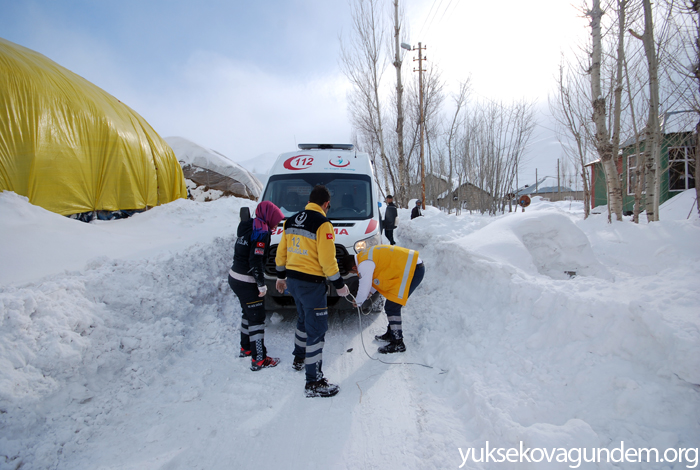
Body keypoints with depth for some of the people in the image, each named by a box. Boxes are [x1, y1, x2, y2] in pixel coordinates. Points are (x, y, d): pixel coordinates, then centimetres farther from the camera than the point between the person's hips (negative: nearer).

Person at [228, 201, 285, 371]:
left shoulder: (248, 226, 10)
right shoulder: (262, 232, -16)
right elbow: (255, 260, -22)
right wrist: (262, 285, -16)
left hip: (235, 277, 9)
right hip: (246, 282, -9)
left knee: (249, 314, 23)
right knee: (257, 318, -2)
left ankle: (246, 348, 37)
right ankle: (259, 360, 2)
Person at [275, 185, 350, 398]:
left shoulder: (291, 221, 9)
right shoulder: (322, 224, -14)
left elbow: (281, 253, 15)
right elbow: (327, 260, -17)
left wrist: (281, 277, 26)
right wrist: (339, 285, -7)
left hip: (292, 280, 8)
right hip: (311, 284, -8)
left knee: (304, 319, 27)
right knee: (317, 329, -2)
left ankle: (299, 358, 44)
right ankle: (314, 383, 3)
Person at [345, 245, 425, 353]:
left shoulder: (364, 264, -15)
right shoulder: (366, 256, 15)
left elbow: (364, 286, -9)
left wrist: (358, 302, 10)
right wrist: (370, 292, 30)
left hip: (412, 270, -11)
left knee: (392, 307, -7)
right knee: (391, 305, 19)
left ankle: (398, 343, 2)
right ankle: (392, 333, 33)